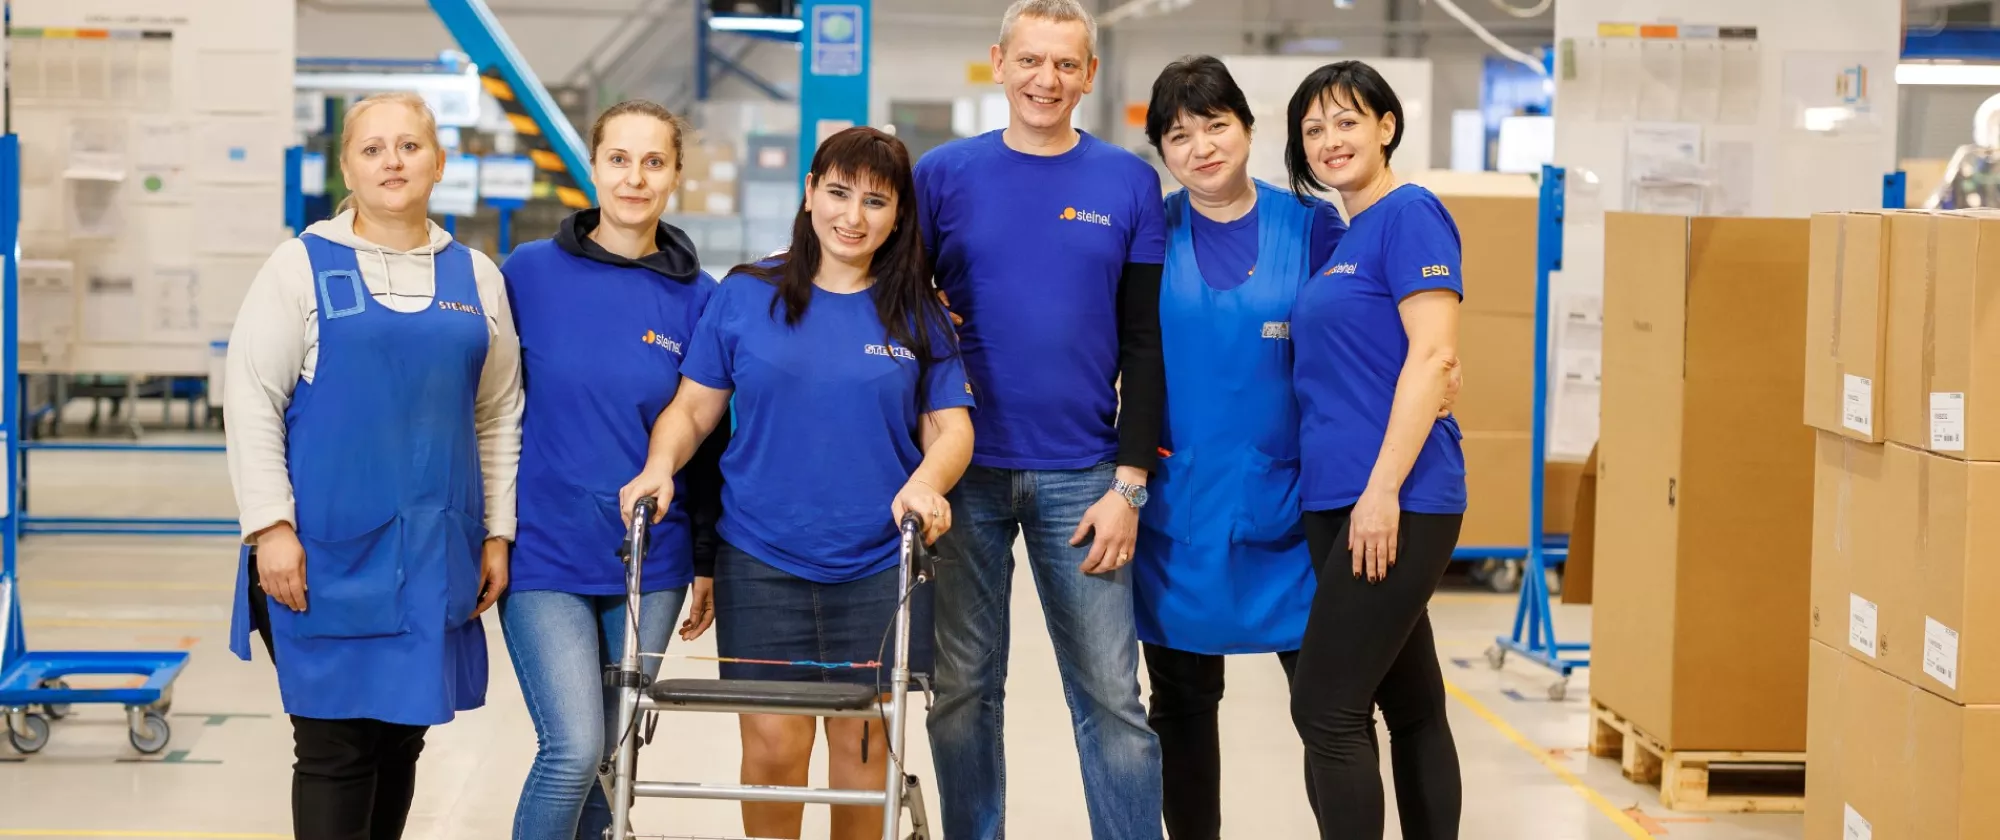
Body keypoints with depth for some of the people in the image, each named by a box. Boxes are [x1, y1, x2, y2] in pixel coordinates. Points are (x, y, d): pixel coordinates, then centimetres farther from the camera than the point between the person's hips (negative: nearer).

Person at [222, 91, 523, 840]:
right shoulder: (303, 265, 0)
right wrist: (270, 525, -12)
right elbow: (251, 400, -4)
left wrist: (497, 533, 7)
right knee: (337, 748, -4)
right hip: (328, 554, -4)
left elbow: (498, 416, 13)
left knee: (402, 738, 10)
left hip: (434, 555, 4)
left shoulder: (475, 276, 11)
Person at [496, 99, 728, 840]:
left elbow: (709, 439, 8)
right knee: (573, 749, -14)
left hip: (651, 564, 2)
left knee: (605, 757, 9)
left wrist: (708, 562, 9)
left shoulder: (698, 298, 2)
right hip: (544, 555, -2)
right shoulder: (529, 274, -2)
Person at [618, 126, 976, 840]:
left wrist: (926, 483, -16)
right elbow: (693, 407, 6)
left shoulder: (918, 317, 5)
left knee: (861, 739, 5)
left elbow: (951, 427, 4)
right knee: (773, 742, -4)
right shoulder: (744, 296, 3)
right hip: (762, 561, -1)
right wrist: (661, 465, -13)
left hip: (879, 564, 1)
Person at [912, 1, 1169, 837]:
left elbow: (1145, 344, 3)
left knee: (1111, 695, 1)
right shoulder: (944, 173, 3)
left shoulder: (1128, 183, 3)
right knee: (962, 688, 7)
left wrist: (1130, 483, -4)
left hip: (1082, 478, 0)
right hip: (965, 471, 1)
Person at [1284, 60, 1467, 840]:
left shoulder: (1409, 214, -9)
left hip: (1395, 503, -9)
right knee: (1411, 707, 12)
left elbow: (1433, 355, -18)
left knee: (1327, 710, -9)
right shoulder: (1340, 239, 17)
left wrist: (1384, 488, -22)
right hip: (1335, 502, 9)